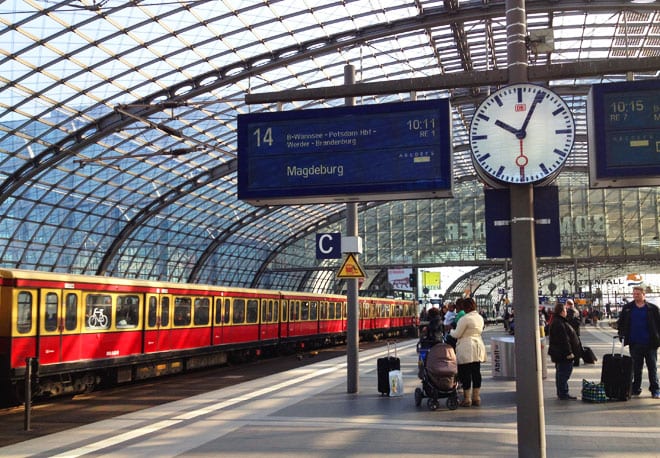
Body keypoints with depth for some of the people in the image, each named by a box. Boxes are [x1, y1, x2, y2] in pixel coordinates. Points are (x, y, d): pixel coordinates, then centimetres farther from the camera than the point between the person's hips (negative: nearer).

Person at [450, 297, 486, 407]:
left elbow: (457, 334, -11)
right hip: (478, 348, 8)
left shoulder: (465, 319, -15)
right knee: (476, 372, 10)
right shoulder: (480, 318, 11)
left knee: (465, 374, -1)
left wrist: (451, 331, 8)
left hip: (466, 349, -8)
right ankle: (476, 398, 15)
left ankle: (467, 399, 2)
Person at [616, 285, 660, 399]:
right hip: (635, 344, 2)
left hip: (650, 344, -2)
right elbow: (620, 322, 13)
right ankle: (636, 389, 19)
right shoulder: (627, 308, 6)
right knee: (636, 368, 10)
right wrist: (621, 333, 0)